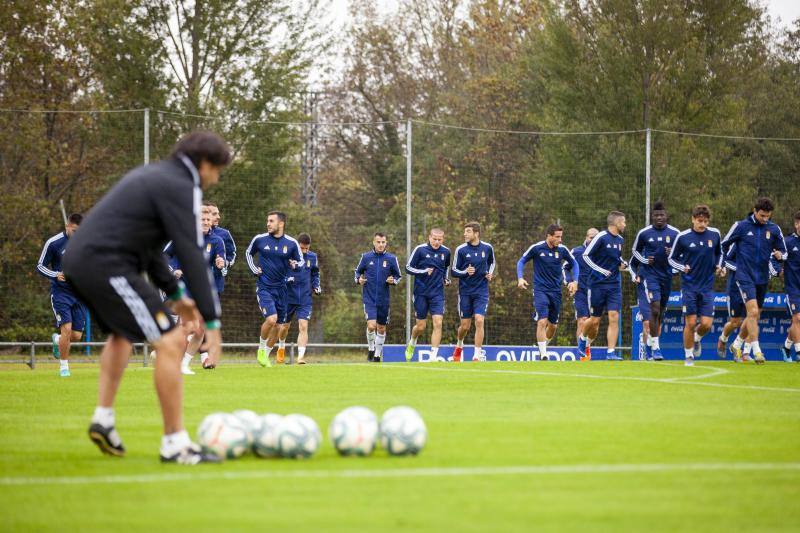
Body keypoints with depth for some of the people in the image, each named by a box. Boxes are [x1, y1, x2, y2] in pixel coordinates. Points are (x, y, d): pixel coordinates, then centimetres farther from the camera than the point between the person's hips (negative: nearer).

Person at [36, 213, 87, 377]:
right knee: (66, 328, -17)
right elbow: (40, 266, 0)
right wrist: (55, 275, -18)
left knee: (76, 335, 1)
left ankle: (57, 340, 36)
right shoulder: (53, 243, -7)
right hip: (60, 293, -3)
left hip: (80, 294, 3)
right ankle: (63, 366, -1)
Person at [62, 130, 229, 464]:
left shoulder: (152, 175, 23)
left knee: (122, 333, 34)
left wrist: (175, 292, 28)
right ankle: (175, 443, -9)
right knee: (171, 342, -11)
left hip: (78, 260, 10)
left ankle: (103, 419, 27)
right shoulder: (180, 187, -7)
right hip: (107, 265, -10)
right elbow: (191, 255, -14)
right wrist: (212, 321, -15)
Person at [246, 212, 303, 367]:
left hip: (281, 288, 3)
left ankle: (266, 355, 26)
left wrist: (295, 265, -13)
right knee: (271, 319, -22)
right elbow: (249, 253, 16)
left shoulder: (291, 243, -1)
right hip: (264, 287, -3)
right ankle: (261, 349, 2)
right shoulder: (259, 239, -2)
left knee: (278, 326, 7)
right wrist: (254, 269, 1)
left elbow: (301, 261, 10)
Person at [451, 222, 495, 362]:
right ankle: (459, 345, 36)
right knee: (465, 326, 4)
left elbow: (492, 262, 20)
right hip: (465, 291, 0)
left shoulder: (487, 248, 0)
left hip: (481, 291, 0)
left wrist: (490, 273, 1)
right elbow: (454, 271, -2)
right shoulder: (461, 250, -5)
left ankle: (477, 355, -9)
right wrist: (465, 272, -21)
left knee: (479, 321, -15)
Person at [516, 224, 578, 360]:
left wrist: (574, 281, 3)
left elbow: (574, 264, 13)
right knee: (542, 322, -17)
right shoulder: (536, 248, -10)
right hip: (540, 290, -4)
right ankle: (543, 355, -15)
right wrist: (520, 278, -11)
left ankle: (543, 346, 34)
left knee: (553, 325, 8)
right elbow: (521, 261, 3)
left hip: (556, 291, 4)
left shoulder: (562, 250, -2)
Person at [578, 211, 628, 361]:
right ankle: (582, 339, 34)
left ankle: (610, 353, -8)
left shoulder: (620, 240, 10)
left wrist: (622, 264, 6)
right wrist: (601, 270, -16)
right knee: (595, 320, 4)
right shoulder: (601, 237, -11)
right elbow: (586, 255, -11)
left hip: (614, 285, 5)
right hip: (598, 285, -5)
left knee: (614, 318, -8)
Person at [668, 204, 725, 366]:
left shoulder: (714, 234, 1)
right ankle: (689, 356, 13)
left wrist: (718, 267, 1)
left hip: (707, 287, 2)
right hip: (689, 286, -2)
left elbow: (718, 253, 19)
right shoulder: (683, 237, -6)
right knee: (691, 323, -5)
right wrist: (683, 267, -14)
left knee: (707, 324, -5)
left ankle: (696, 339, 29)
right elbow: (672, 259, 4)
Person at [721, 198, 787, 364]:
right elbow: (723, 245, 6)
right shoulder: (741, 226, -5)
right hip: (744, 276, -5)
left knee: (754, 316, 12)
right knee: (753, 312, -18)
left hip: (762, 278, 5)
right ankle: (757, 351, -19)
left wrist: (779, 255, -10)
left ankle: (737, 345, 32)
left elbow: (783, 250, 12)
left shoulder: (774, 229, 4)